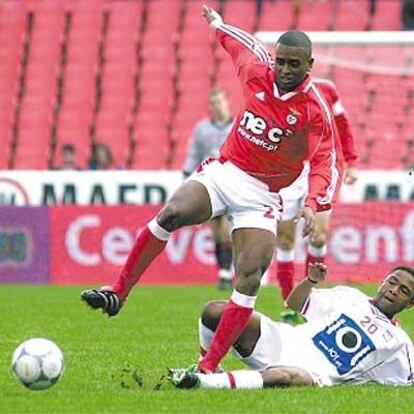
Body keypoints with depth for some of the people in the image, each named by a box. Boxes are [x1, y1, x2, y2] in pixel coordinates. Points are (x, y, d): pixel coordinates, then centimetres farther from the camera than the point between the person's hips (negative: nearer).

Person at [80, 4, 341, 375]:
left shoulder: (315, 110, -13)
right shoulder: (256, 73, -2)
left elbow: (326, 164, -17)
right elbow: (245, 44, 21)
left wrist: (312, 206, -35)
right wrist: (217, 24, 39)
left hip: (261, 195, -2)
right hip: (223, 172, 3)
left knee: (250, 277, -16)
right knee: (171, 213, -26)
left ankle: (208, 367, -12)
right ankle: (117, 293, -16)